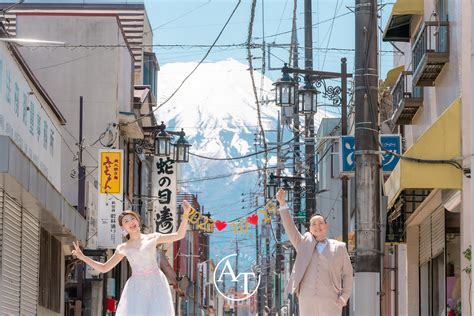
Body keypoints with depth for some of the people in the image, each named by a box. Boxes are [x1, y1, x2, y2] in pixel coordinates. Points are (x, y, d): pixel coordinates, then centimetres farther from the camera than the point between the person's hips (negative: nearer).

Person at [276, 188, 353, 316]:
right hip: (307, 300, 2)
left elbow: (347, 273, 11)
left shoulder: (339, 247, 11)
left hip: (330, 301, -2)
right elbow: (290, 228, 4)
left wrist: (344, 297, -2)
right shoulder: (305, 244, 15)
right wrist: (282, 203, -7)